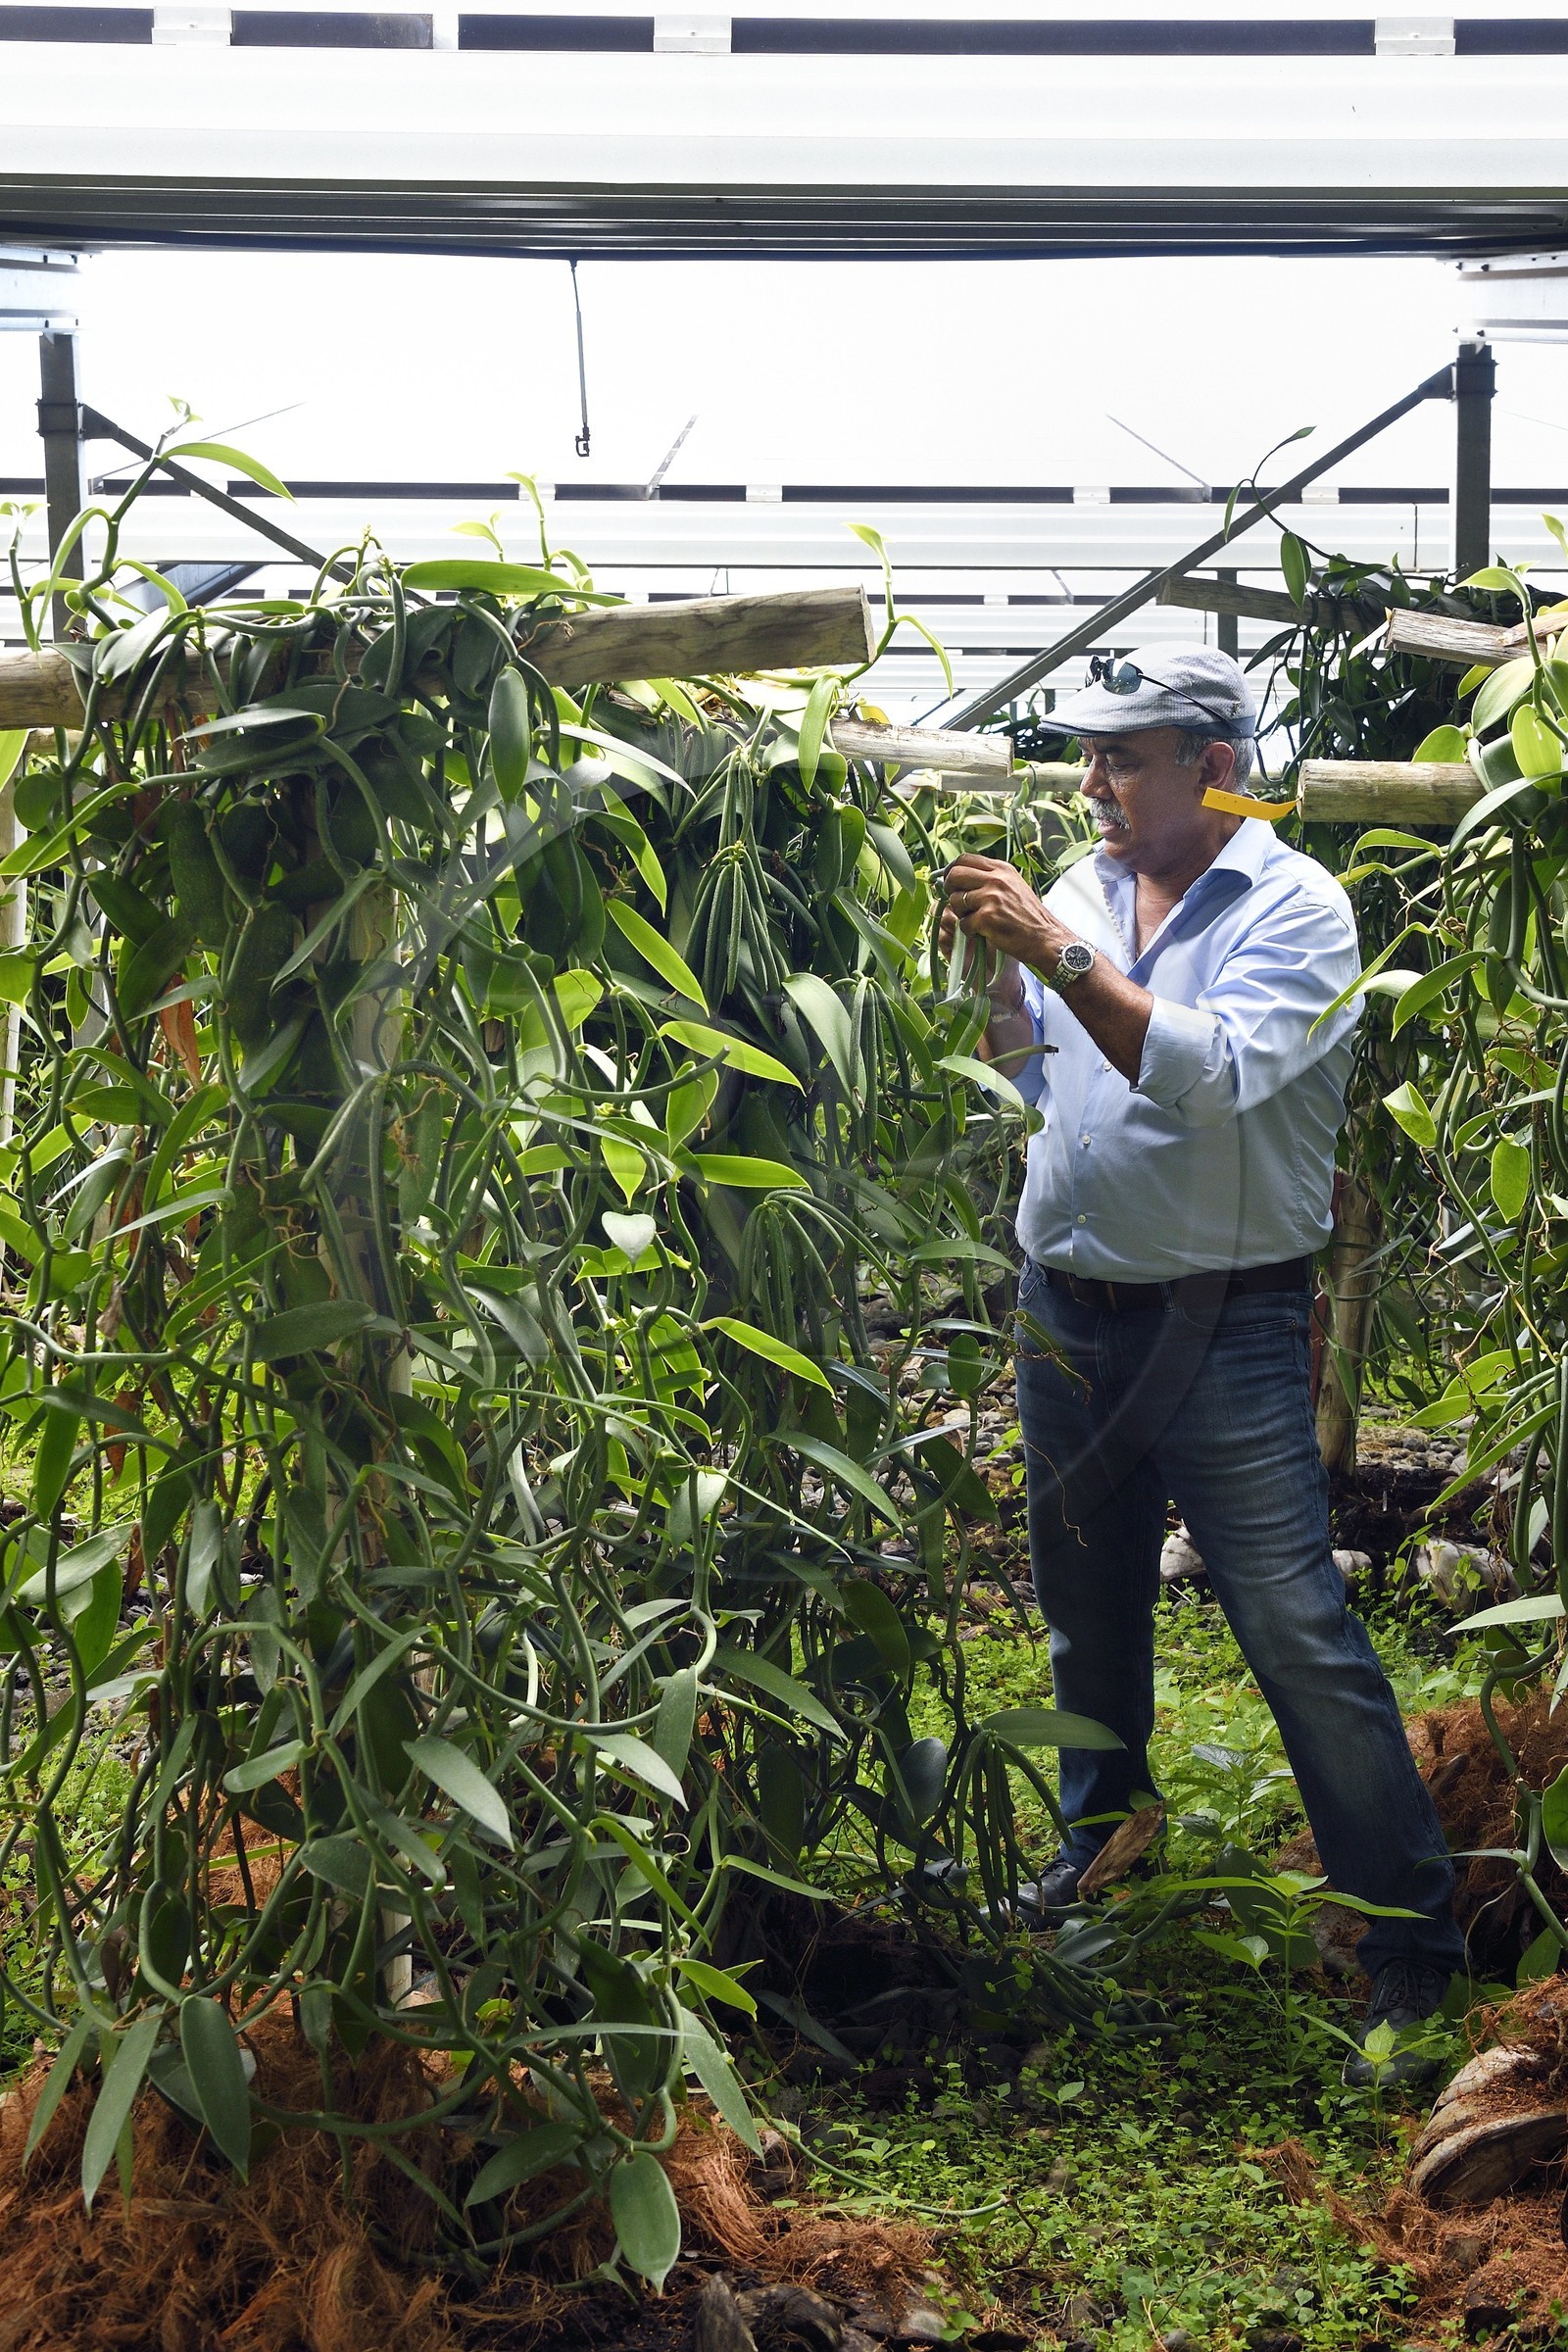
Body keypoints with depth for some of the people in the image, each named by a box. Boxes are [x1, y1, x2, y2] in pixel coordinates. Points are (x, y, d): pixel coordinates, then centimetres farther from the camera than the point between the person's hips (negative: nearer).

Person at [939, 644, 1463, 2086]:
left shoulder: (1295, 909, -11)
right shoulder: (1084, 888, 8)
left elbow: (1212, 1073, -28)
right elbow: (1025, 1065, 17)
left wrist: (1055, 949, -27)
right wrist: (987, 966, -2)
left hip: (1223, 1328, -6)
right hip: (1064, 1309, 6)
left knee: (1297, 1630, -8)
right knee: (1087, 1604, 19)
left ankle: (1411, 1946, 1)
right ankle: (1103, 1841, 42)